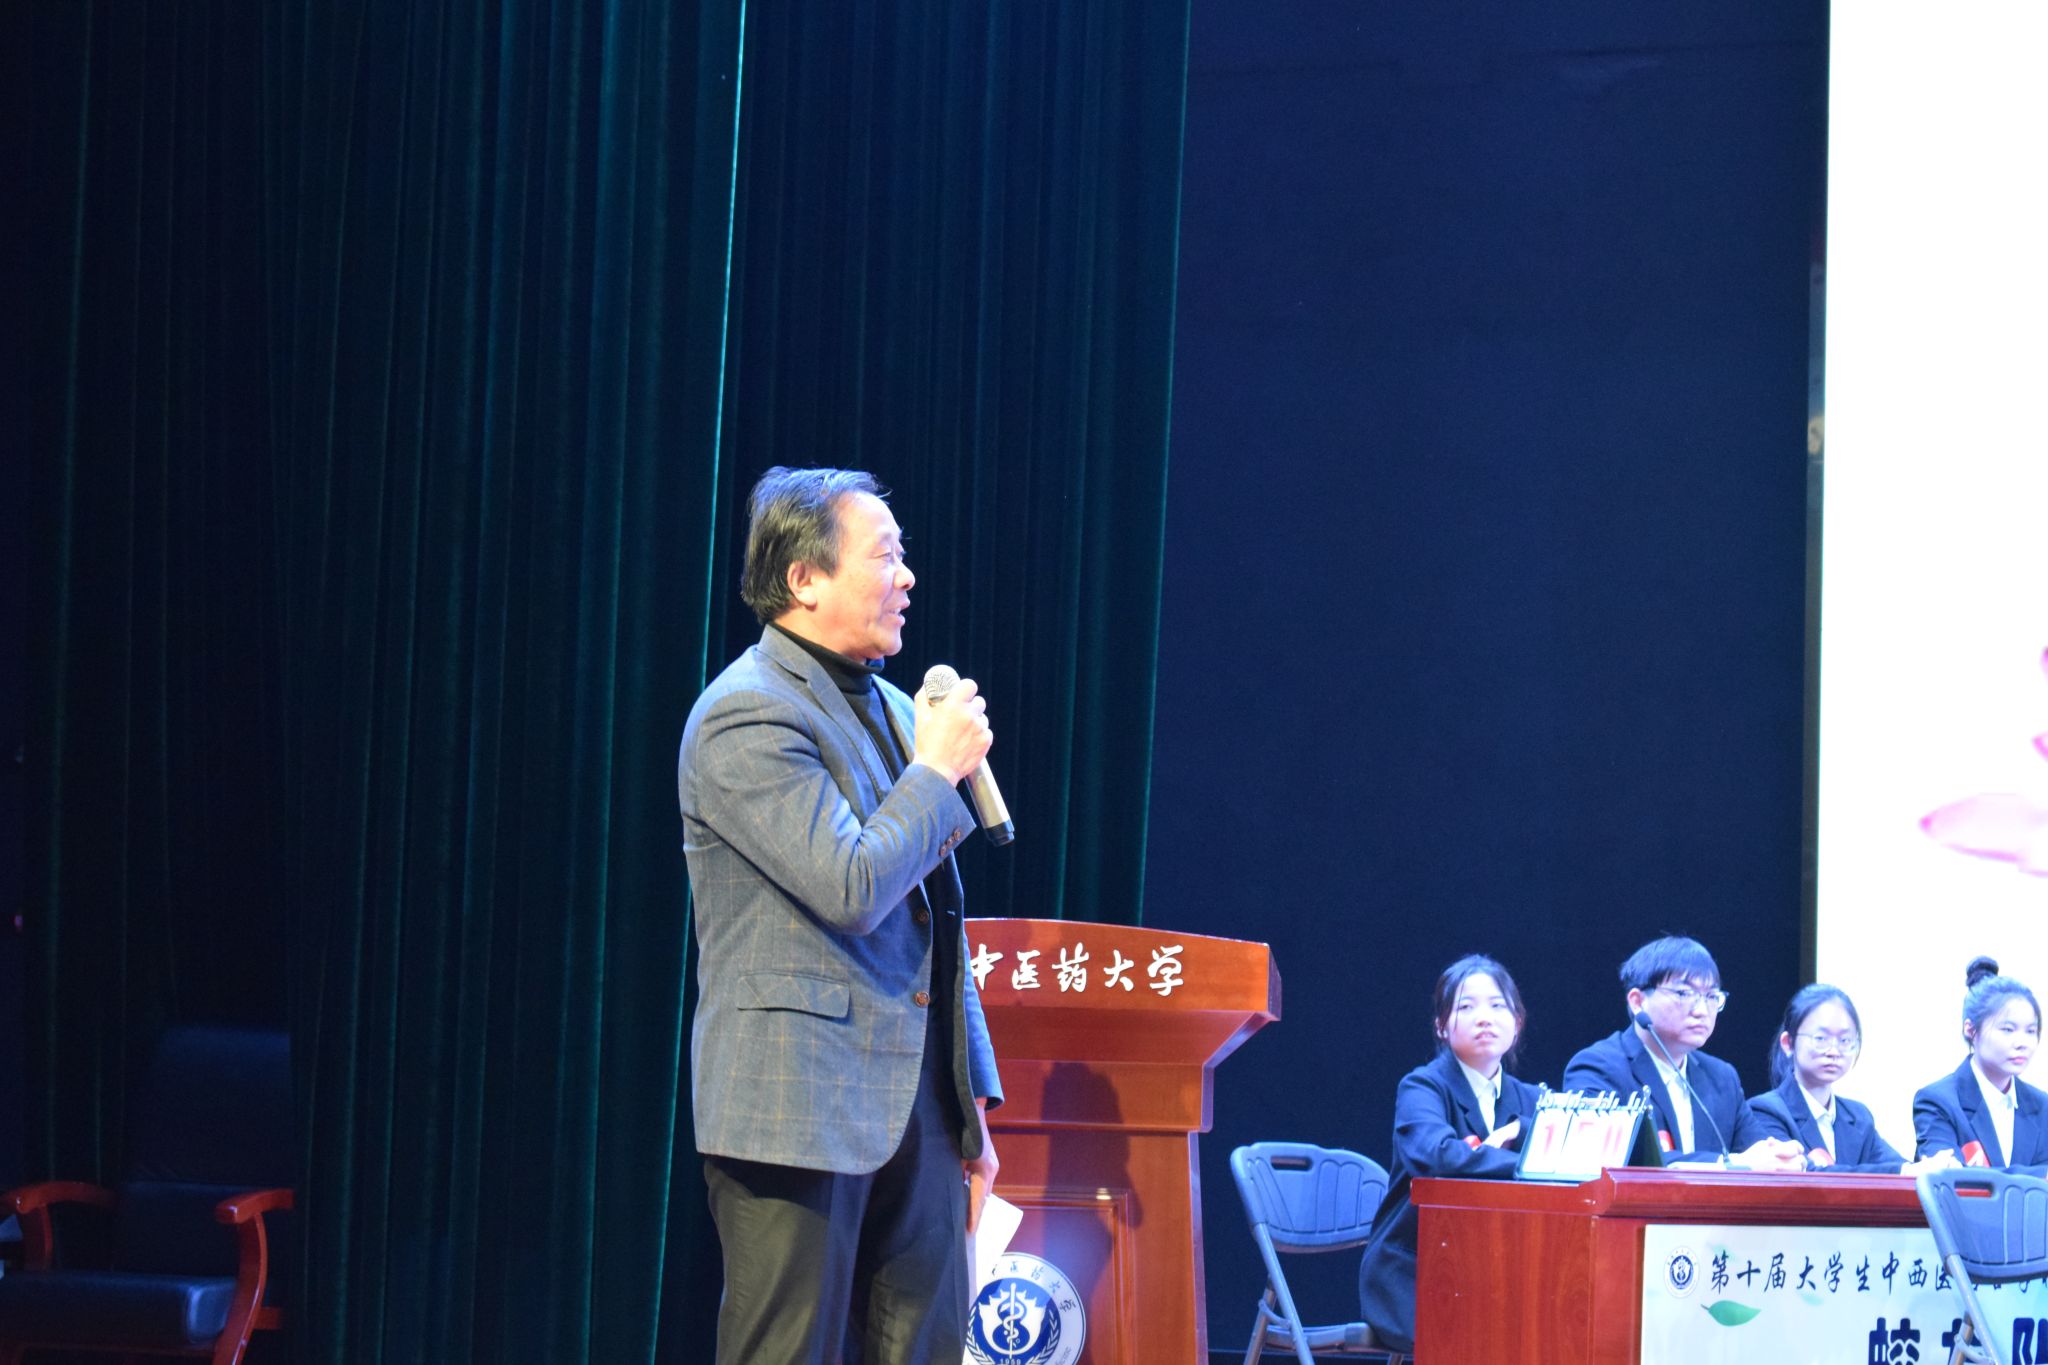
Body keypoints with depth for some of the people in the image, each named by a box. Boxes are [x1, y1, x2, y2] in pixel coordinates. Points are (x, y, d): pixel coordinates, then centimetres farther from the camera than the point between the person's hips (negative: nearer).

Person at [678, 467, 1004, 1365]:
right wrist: (939, 770, -8)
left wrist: (972, 1099, 18)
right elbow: (851, 888, -22)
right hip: (801, 1110, -8)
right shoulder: (747, 717, -11)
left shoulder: (893, 708, 16)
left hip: (915, 1108, 8)